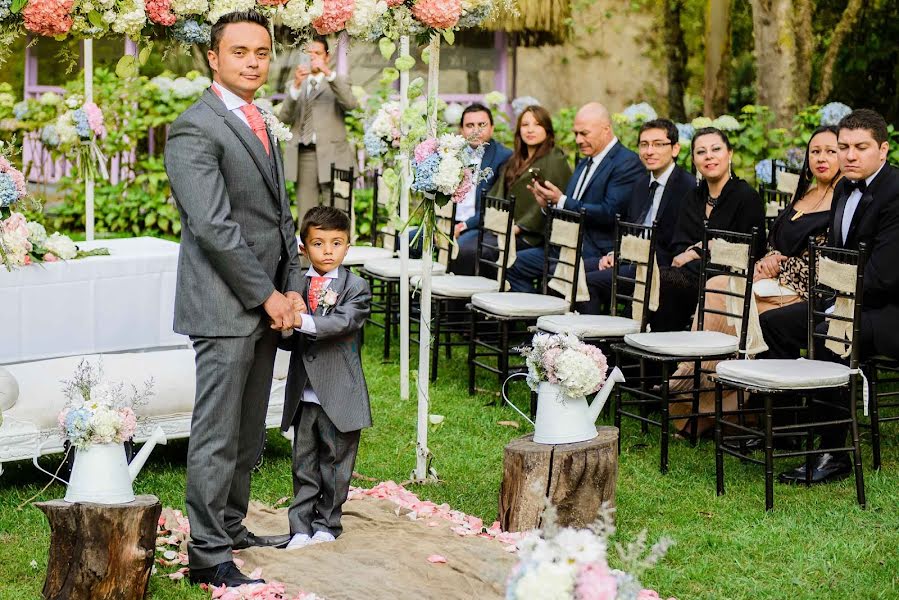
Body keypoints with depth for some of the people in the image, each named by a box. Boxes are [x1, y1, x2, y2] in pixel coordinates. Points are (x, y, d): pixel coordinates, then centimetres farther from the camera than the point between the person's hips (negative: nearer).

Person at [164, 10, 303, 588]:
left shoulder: (261, 127, 18)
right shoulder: (195, 130, -11)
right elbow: (214, 227, -18)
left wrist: (292, 289, 6)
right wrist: (268, 296, -14)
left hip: (267, 306, 9)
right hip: (225, 307, -8)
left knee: (249, 432, 15)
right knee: (217, 435, -5)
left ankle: (231, 526, 27)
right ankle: (208, 556, 1)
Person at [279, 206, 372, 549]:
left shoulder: (356, 287, -3)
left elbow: (342, 322, -22)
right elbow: (287, 341, 5)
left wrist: (302, 321, -31)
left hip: (339, 395, -2)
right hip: (303, 395, 3)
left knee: (335, 462, 9)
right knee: (304, 465, 8)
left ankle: (326, 523, 22)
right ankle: (301, 527, 14)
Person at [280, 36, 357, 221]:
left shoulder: (338, 81, 12)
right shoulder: (297, 85, 19)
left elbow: (350, 103, -12)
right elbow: (285, 117, 3)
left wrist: (328, 73, -20)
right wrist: (296, 85, -11)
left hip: (331, 155, -3)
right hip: (304, 155, 3)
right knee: (305, 218, 2)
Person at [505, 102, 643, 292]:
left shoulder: (627, 163, -9)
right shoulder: (585, 163, 20)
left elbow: (609, 213, -19)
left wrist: (561, 201, -20)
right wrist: (547, 203, -1)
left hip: (599, 253, -9)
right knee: (515, 263, 1)